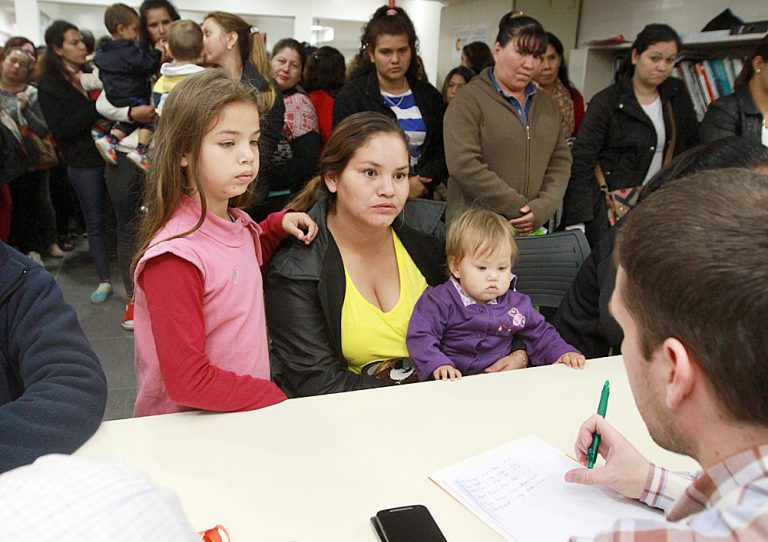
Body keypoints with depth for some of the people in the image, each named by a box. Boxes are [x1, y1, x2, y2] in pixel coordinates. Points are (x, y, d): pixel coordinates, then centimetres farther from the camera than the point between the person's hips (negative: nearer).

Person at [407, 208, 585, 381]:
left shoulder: (517, 304, 6)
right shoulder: (440, 300, -8)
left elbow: (541, 334, 17)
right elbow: (420, 338, -12)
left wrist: (563, 353, 1)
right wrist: (438, 365, -27)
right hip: (453, 381, -4)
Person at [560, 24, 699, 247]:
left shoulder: (678, 95, 9)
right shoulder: (607, 102, -6)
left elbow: (692, 147, 16)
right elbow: (581, 163, -11)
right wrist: (576, 224, -19)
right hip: (613, 206, -4)